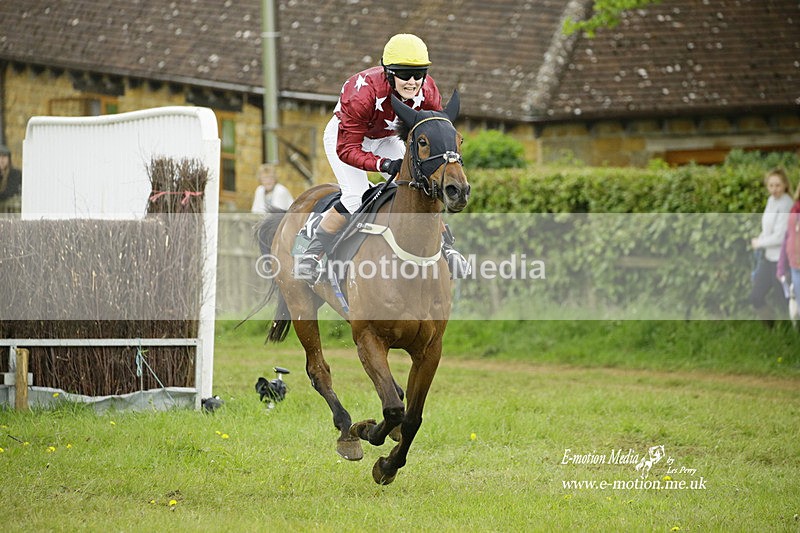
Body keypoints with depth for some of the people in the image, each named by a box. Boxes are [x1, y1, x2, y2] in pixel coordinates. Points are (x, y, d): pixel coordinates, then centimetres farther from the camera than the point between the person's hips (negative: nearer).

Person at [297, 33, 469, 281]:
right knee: (355, 198, -21)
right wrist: (383, 164, -52)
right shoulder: (362, 92, -41)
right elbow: (347, 149, -38)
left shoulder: (427, 91, -26)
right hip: (344, 135, -5)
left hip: (387, 139, 5)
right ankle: (312, 253, -7)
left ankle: (446, 249, 9)